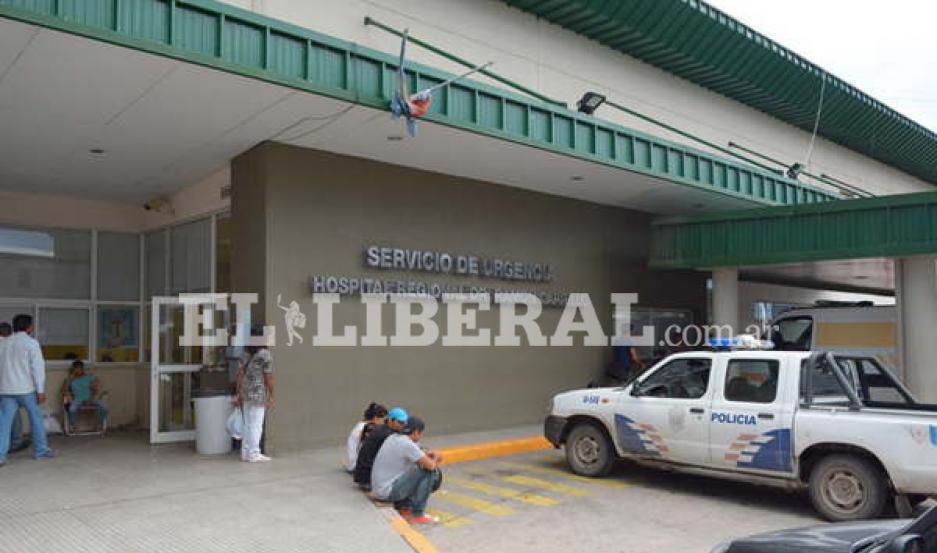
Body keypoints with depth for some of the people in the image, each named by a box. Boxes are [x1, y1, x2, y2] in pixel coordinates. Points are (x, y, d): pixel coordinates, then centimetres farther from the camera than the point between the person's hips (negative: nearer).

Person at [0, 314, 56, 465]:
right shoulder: (30, 342, -5)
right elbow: (37, 367, -9)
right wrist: (41, 390, -6)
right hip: (26, 389, -4)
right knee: (36, 418, 11)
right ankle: (41, 450, 20)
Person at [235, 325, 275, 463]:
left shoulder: (249, 355, 13)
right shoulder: (266, 354, -10)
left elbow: (240, 374, 14)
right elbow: (268, 377, -12)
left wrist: (239, 394, 19)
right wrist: (271, 396, -5)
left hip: (246, 394, 8)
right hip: (258, 394, -8)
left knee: (248, 424, 14)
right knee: (256, 425, -1)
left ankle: (245, 452, 20)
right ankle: (254, 454, 4)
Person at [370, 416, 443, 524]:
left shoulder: (393, 438, 8)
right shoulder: (407, 444, -19)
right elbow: (430, 465, -17)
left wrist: (428, 454, 10)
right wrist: (435, 460, 6)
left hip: (378, 489, 9)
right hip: (388, 491, -9)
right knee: (428, 472, -9)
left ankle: (402, 506, 18)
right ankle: (417, 514, -3)